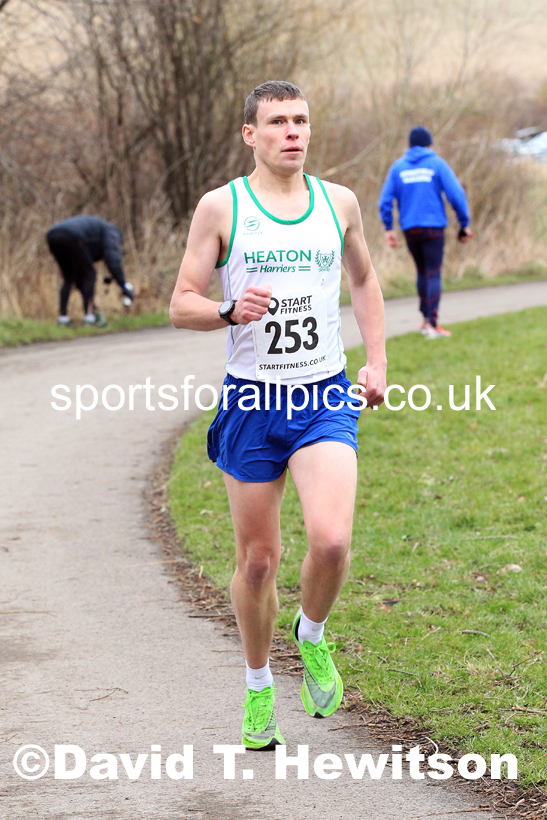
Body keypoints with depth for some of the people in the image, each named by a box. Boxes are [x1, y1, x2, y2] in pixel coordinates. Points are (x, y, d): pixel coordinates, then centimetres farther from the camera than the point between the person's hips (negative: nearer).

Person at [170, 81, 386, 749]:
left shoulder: (339, 203, 7)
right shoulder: (220, 208, -2)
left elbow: (364, 281, 24)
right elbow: (181, 305, -1)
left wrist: (376, 361, 14)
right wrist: (231, 311, -21)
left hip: (326, 399, 1)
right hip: (251, 400, -1)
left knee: (331, 540, -20)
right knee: (257, 558, 6)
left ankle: (311, 636, 11)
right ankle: (258, 687, 28)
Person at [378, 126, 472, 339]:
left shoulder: (398, 167, 7)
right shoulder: (437, 164, -2)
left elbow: (385, 200, 3)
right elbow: (456, 194, -8)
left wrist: (389, 228, 9)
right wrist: (464, 223, 0)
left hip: (410, 231, 4)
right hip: (433, 228, -3)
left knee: (423, 272, 19)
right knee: (433, 274, -4)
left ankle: (426, 319, 21)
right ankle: (432, 324, -12)